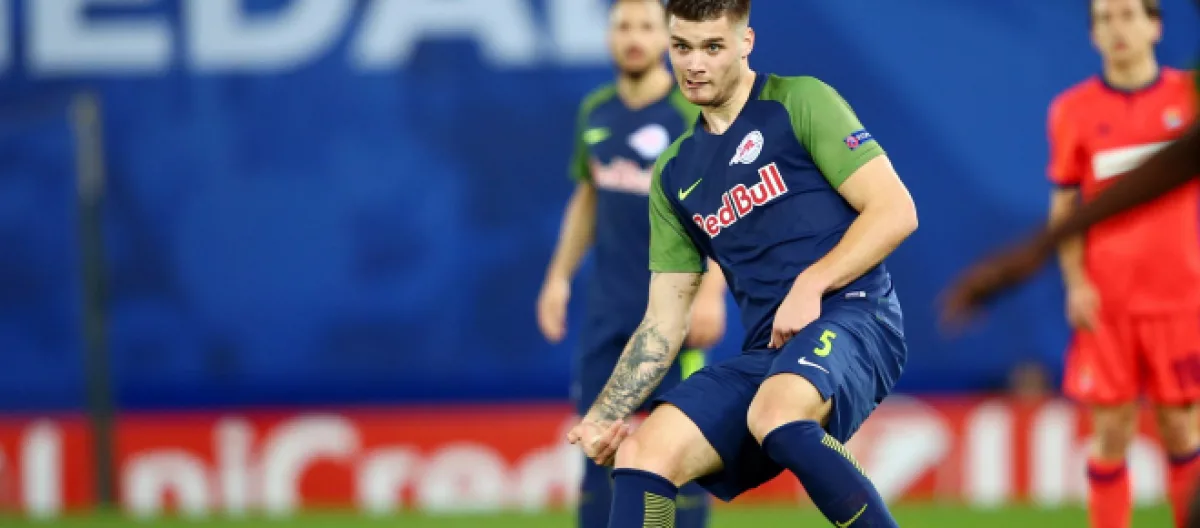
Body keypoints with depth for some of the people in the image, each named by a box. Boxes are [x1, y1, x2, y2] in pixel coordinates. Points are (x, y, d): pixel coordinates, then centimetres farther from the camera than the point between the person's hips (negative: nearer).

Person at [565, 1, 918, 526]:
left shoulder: (799, 102, 2)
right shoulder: (674, 174, 18)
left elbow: (895, 211, -5)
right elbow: (664, 321, 18)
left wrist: (811, 285, -16)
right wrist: (603, 416, 6)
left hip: (849, 317, -6)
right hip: (766, 350, 6)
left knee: (774, 417, -37)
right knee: (641, 454, -15)